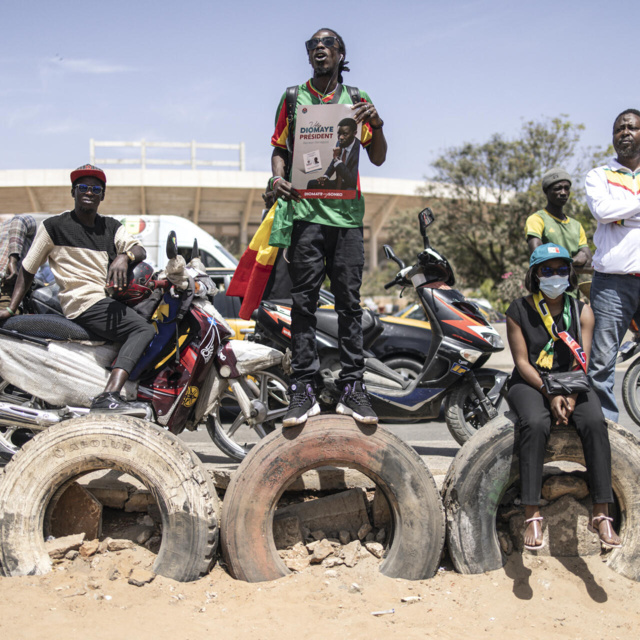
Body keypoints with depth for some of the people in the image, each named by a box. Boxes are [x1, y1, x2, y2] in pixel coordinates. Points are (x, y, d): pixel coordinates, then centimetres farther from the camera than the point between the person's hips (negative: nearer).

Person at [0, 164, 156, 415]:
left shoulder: (111, 226, 20)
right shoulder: (54, 226, 6)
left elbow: (139, 250, 5)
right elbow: (28, 269, 8)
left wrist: (124, 256, -20)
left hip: (110, 301, 8)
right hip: (83, 301, -7)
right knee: (143, 329, -27)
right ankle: (108, 397, -42)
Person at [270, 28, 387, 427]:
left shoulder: (357, 99, 15)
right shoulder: (293, 97, 16)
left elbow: (378, 158, 13)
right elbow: (280, 148, 15)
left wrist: (376, 125, -6)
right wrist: (278, 177, -6)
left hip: (347, 211, 1)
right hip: (305, 209, 0)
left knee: (349, 301, -1)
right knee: (304, 301, -4)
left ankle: (353, 388, 1)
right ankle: (304, 390, -3)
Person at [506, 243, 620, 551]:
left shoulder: (581, 311, 6)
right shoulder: (519, 310, -1)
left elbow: (583, 361, -2)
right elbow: (522, 362, -6)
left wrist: (570, 396, -19)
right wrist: (550, 395, -19)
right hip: (530, 384, -2)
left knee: (595, 422, -29)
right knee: (535, 424, -35)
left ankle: (601, 513, -26)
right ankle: (532, 516, -33)